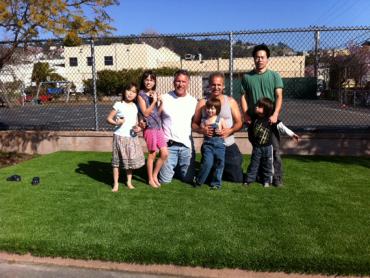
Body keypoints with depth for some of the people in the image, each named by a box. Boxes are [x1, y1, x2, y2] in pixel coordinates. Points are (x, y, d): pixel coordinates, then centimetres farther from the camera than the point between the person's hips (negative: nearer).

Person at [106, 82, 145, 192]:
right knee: (117, 161, 1)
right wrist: (116, 123, -22)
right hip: (120, 136, -4)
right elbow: (109, 118, -3)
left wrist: (138, 127, -3)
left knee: (131, 160, 8)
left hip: (132, 137, 4)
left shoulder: (135, 106, 10)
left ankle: (129, 182, 24)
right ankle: (115, 184, 12)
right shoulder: (118, 105, -4)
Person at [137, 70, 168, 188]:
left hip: (159, 127, 6)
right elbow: (146, 113, -12)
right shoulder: (141, 95, -5)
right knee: (152, 154, 2)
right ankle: (150, 179, 18)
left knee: (165, 154, 4)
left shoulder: (155, 94, 13)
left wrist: (160, 102, -2)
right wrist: (154, 101, -13)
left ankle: (155, 175, 22)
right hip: (150, 128, -6)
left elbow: (158, 113, 12)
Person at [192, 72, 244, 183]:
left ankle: (223, 170, 36)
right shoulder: (202, 103, 1)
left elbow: (239, 122, 1)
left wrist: (230, 130, -19)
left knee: (237, 178, 5)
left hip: (229, 146, 1)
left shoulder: (230, 101, 3)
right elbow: (194, 124, 0)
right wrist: (201, 130, -22)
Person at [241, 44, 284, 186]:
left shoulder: (274, 76, 2)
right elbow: (243, 97, 6)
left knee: (274, 149, -3)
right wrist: (246, 115, -4)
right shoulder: (247, 77, 7)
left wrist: (275, 114, -16)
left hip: (270, 119, -2)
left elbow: (279, 97, -4)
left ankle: (277, 178, 5)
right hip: (254, 119, 2)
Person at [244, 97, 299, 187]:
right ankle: (249, 179, 17)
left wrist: (292, 134, -14)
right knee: (253, 164, 8)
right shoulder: (254, 118, -1)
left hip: (267, 147, -2)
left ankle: (267, 180, 22)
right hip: (256, 147, 2)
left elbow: (281, 127, -11)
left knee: (267, 165, 9)